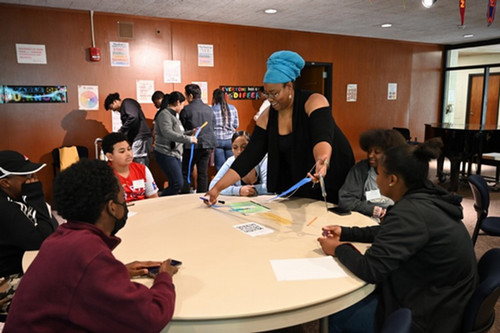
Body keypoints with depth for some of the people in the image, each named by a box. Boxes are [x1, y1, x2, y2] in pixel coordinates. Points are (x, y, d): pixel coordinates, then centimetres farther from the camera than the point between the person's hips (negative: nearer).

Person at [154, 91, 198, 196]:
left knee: (174, 184, 8)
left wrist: (191, 132, 14)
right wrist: (189, 139, -25)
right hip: (166, 154, -10)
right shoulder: (164, 114, -11)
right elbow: (168, 134, -25)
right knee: (178, 183, -15)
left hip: (175, 154, 10)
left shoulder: (173, 115, 19)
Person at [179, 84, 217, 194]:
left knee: (186, 173, 3)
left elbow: (181, 129, -1)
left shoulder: (186, 109, -7)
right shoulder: (209, 109, 9)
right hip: (208, 145, 5)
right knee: (203, 173, 9)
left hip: (193, 145, -5)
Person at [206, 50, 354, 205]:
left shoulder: (314, 102, -20)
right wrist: (218, 187, -20)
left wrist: (322, 162, -60)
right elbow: (250, 155, -11)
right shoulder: (267, 117, -7)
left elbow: (322, 138, -36)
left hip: (333, 183, -3)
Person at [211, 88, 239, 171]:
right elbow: (236, 125, 8)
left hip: (217, 140, -2)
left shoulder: (212, 110, -7)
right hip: (230, 139, 2)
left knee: (220, 167, 2)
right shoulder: (233, 108, 3)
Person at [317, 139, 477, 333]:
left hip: (430, 317, -8)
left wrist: (339, 249, -11)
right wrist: (345, 233, 11)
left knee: (338, 316, 6)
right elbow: (387, 232, 15)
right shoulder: (427, 197, -1)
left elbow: (370, 269, -29)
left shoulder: (409, 212, -30)